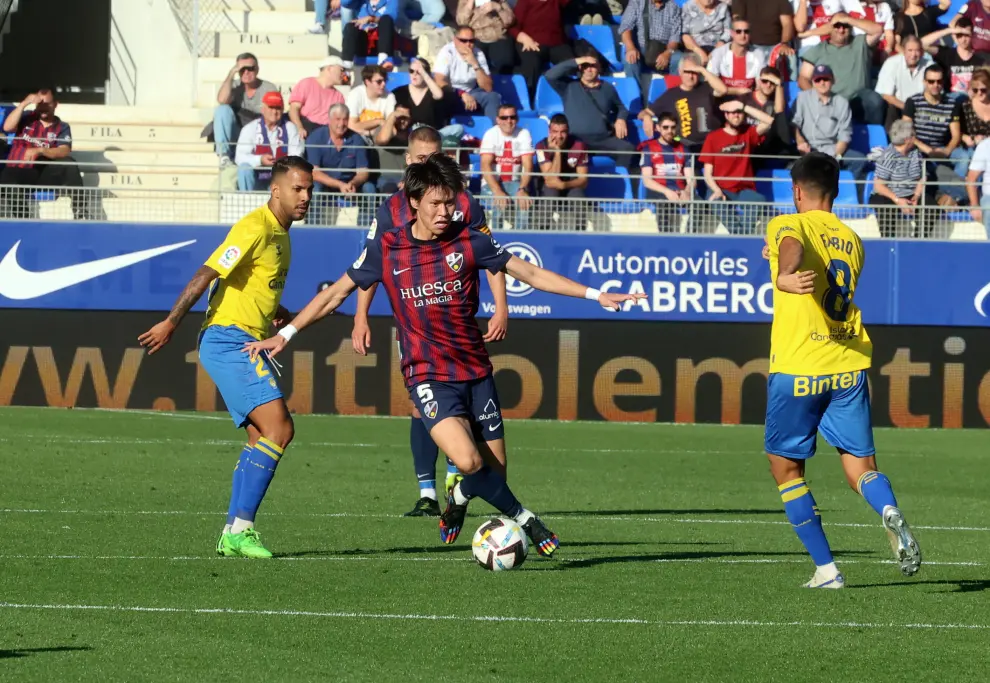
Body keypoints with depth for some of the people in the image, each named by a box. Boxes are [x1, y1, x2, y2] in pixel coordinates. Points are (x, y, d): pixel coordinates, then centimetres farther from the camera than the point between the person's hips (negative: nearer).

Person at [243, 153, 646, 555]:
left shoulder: (469, 243, 0)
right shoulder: (386, 250, -1)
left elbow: (530, 274, 4)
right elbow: (336, 293, 9)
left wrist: (594, 295, -1)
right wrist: (285, 335, 5)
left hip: (475, 371, 3)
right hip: (428, 376, -3)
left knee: (495, 469, 3)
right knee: (469, 462, -24)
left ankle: (458, 499, 38)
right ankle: (523, 519, -1)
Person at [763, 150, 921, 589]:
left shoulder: (788, 226, -2)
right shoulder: (852, 240, 15)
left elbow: (793, 247, -27)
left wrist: (785, 274, -50)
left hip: (796, 370, -4)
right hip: (848, 369, 4)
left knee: (785, 467, 11)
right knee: (861, 466, 4)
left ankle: (826, 569, 7)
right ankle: (890, 511, -30)